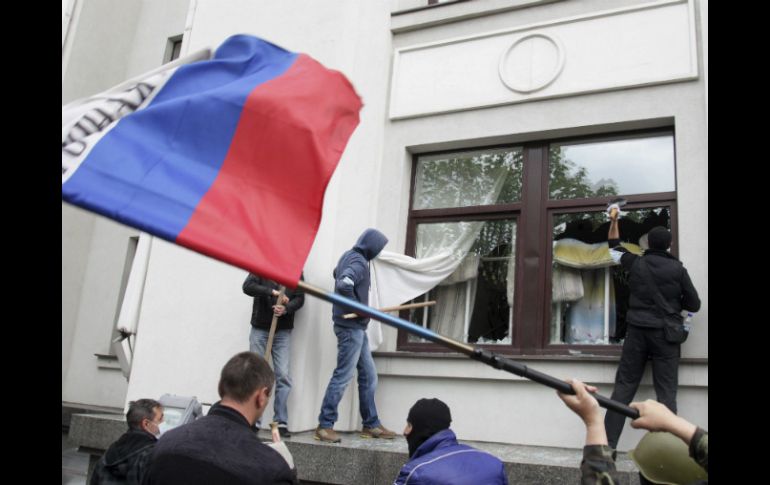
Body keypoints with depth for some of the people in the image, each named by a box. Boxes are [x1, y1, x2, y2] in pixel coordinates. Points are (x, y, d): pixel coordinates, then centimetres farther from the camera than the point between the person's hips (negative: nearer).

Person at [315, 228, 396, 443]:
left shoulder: (348, 256, 11)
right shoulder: (359, 262, -17)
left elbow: (337, 275, 27)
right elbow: (343, 284, -33)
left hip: (356, 326, 10)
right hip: (351, 326, -10)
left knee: (368, 375, 12)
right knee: (343, 375, -5)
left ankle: (371, 425, 18)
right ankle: (325, 425, 2)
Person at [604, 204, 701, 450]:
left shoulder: (636, 263, 2)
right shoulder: (678, 269, -4)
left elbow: (615, 247, 22)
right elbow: (694, 305, 1)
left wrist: (613, 221, 34)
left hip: (637, 332, 2)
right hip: (665, 334, -2)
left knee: (623, 388, 6)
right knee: (666, 392, 1)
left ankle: (607, 444, 4)